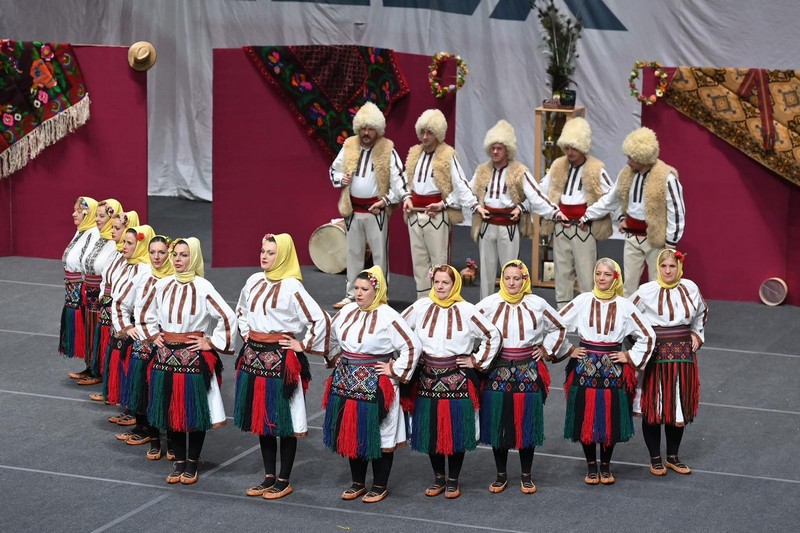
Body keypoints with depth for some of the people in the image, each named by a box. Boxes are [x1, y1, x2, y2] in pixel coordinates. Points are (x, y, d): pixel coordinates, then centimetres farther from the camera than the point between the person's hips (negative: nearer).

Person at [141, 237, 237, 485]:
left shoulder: (202, 288, -12)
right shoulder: (162, 285, 3)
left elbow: (228, 317, -13)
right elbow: (148, 314, 21)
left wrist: (212, 343, -9)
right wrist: (154, 336, 10)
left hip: (194, 357, -4)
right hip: (166, 356, 5)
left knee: (194, 411, 3)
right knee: (169, 410, 8)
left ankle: (192, 464, 17)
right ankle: (179, 461, 23)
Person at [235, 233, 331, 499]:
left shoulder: (291, 287, -13)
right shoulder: (254, 281, 8)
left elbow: (321, 319, -18)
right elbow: (241, 310, 29)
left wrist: (304, 345, -11)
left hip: (280, 359, -7)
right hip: (254, 356, 7)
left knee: (283, 420, 1)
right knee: (260, 418, 12)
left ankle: (284, 481, 10)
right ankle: (269, 477, 22)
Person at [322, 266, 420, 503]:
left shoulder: (388, 318, -13)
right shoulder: (347, 312, 6)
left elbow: (412, 346, -13)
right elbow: (332, 337, 25)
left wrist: (396, 371, -10)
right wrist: (338, 358, 19)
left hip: (375, 386, -6)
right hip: (347, 382, 6)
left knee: (378, 435, 2)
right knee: (350, 433, 12)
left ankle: (380, 486, 15)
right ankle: (357, 483, 25)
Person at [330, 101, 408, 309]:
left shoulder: (387, 150, -8)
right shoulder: (349, 147, 3)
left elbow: (398, 180, -9)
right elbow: (334, 169, 16)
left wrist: (387, 200, -18)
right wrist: (340, 179, -5)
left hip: (376, 210, -4)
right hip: (353, 209, 4)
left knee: (379, 253, -1)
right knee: (353, 253, 13)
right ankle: (351, 295, 23)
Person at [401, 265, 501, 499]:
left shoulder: (466, 311, -6)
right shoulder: (421, 307, 1)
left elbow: (493, 335, -1)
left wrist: (477, 361, -1)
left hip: (457, 380, -2)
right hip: (428, 379, 3)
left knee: (456, 431, 2)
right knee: (429, 430, 8)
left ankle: (453, 481, 17)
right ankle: (438, 477, 25)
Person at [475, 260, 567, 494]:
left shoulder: (537, 304, 1)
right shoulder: (490, 304, -2)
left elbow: (559, 328, 14)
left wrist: (546, 350, 6)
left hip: (528, 372, 0)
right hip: (497, 372, 0)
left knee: (526, 424, 4)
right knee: (497, 424, 5)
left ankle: (526, 475, 18)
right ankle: (501, 475, 18)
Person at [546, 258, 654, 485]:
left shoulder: (624, 306, -1)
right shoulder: (582, 301, -2)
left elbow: (647, 336, 6)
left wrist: (630, 356, 2)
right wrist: (568, 350, 2)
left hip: (613, 370, 0)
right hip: (585, 368, 0)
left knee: (611, 419, 5)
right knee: (585, 419, 3)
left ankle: (606, 466, 23)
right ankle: (591, 466, 20)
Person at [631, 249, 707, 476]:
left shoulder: (690, 288, 2)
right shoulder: (646, 291, -10)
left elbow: (702, 312, 22)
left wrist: (697, 335, 12)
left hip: (683, 355, 4)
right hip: (655, 355, -3)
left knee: (679, 406, 10)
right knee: (652, 407, 1)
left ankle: (673, 457, 24)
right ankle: (655, 459, 14)